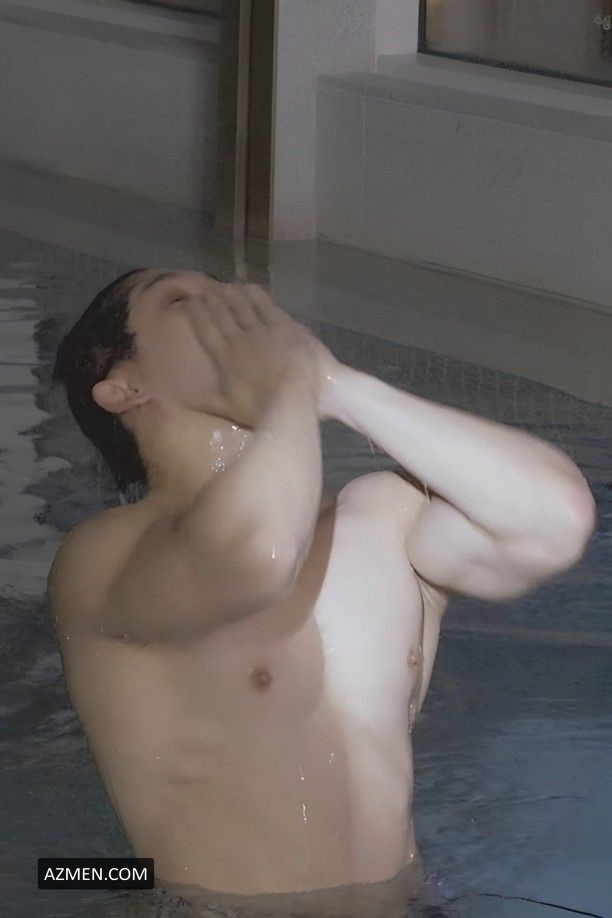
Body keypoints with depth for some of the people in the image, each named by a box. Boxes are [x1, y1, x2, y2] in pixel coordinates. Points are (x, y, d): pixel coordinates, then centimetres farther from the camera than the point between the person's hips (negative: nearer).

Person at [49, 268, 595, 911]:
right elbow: (251, 555, -26)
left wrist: (339, 387, -4)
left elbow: (557, 519, -6)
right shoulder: (104, 552, -5)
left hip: (404, 905, 3)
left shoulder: (383, 520, 10)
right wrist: (288, 382, -7)